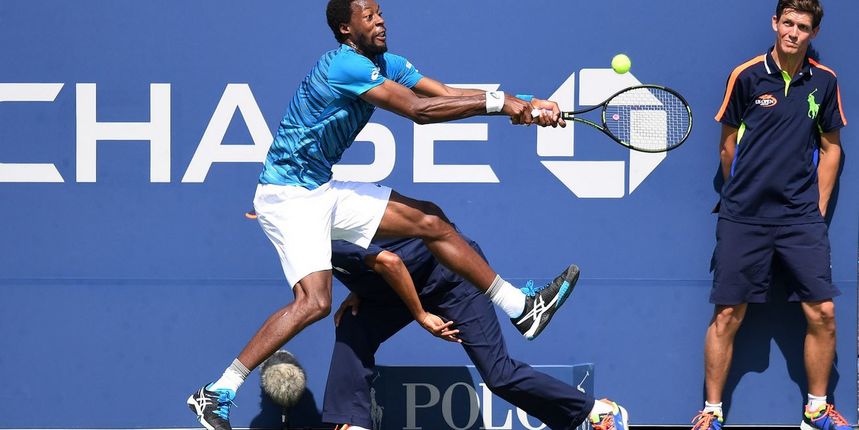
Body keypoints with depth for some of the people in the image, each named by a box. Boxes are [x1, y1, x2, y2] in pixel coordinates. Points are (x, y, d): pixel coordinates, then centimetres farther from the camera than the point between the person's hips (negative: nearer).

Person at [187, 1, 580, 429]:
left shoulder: (385, 64, 7)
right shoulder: (345, 65, -21)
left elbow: (449, 95, 1)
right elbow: (418, 109, -28)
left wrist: (523, 105, -12)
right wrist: (496, 101, -25)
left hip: (324, 191, 9)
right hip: (288, 196, -9)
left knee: (430, 221, 8)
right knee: (314, 301, -23)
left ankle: (520, 307, 18)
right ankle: (217, 393, -18)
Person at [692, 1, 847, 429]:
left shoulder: (824, 82, 5)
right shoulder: (746, 77, -2)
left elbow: (830, 148, 14)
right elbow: (729, 145, 7)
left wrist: (817, 208, 8)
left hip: (802, 218, 2)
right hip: (743, 217, -2)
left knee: (821, 312, -4)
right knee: (727, 315, -1)